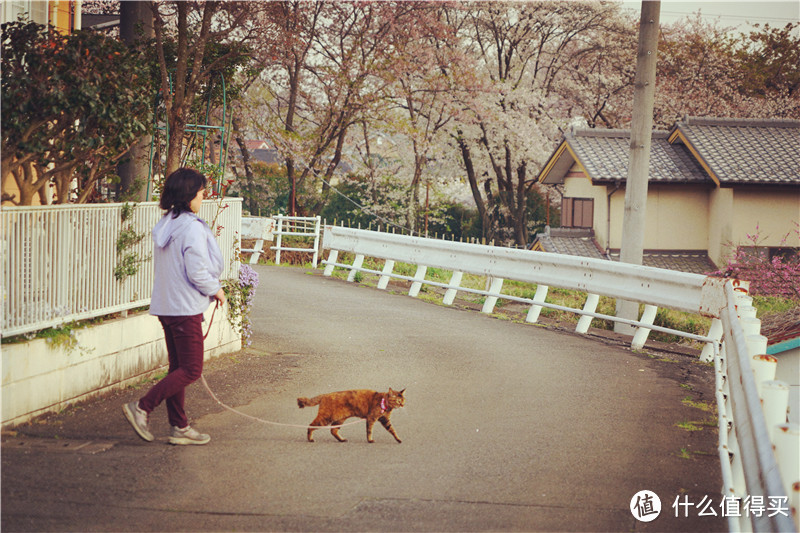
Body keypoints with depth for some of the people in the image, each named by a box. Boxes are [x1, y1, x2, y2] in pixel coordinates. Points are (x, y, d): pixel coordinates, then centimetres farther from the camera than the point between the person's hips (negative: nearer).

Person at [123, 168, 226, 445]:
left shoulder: (164, 225, 10)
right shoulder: (192, 228, -17)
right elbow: (197, 272, -21)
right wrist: (216, 289, -3)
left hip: (165, 305, 9)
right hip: (186, 307, -9)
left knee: (178, 367, 13)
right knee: (191, 370, -1)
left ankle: (179, 427, 16)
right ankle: (142, 407, -6)